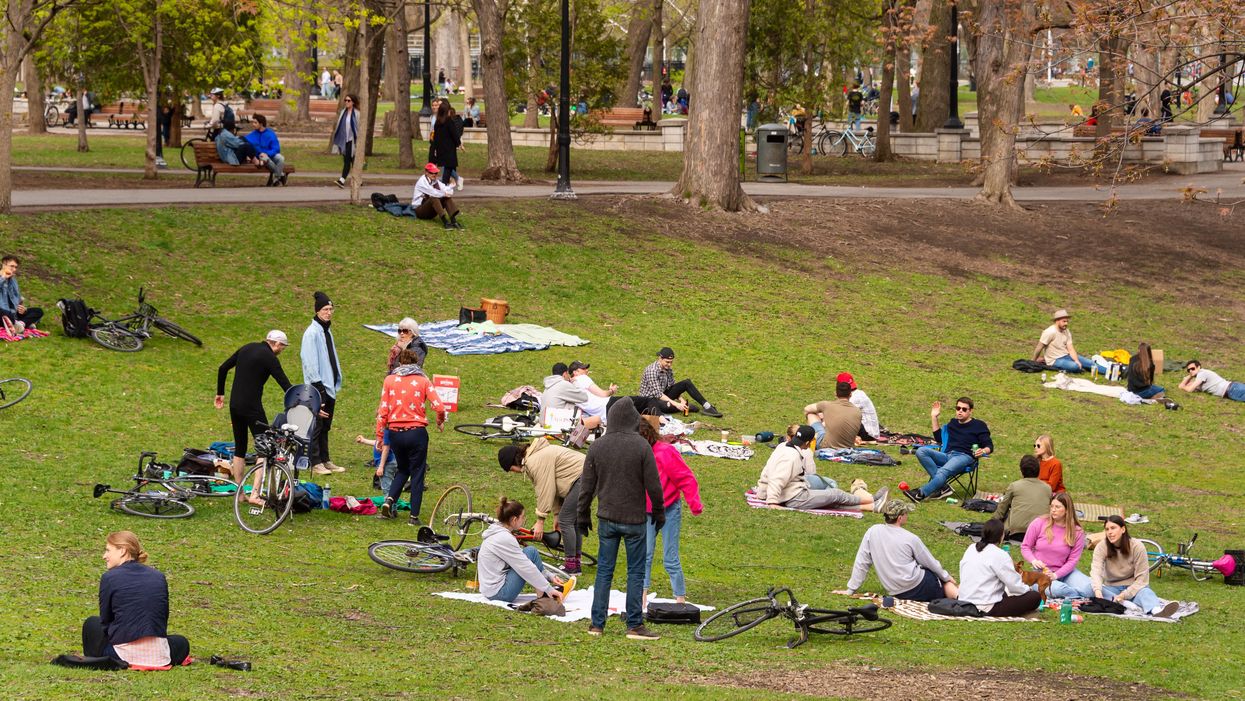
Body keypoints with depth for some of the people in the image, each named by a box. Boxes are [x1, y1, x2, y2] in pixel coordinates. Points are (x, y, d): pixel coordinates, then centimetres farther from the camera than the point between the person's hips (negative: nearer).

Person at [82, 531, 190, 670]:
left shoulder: (109, 577, -3)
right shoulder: (159, 577, 9)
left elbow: (105, 621, 5)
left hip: (125, 655, -3)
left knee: (92, 624, 25)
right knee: (181, 642, 37)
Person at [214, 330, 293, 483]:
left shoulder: (247, 348, 12)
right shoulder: (269, 357, -9)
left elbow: (222, 368, 18)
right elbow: (285, 384, -13)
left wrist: (220, 393, 27)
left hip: (234, 406, 8)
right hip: (252, 407, -8)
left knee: (240, 448, 14)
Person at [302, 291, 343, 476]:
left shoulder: (326, 331, 17)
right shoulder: (312, 333, -11)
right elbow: (310, 362, -16)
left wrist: (335, 383, 16)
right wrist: (318, 385, -19)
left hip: (329, 387, 9)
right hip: (317, 388, -9)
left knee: (325, 427, 12)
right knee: (316, 426, -5)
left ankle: (325, 461, 17)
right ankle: (315, 463, -3)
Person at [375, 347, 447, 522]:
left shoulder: (389, 380, 2)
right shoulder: (423, 380, -1)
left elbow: (383, 410, -1)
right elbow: (439, 407, -8)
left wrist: (379, 435, 5)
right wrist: (440, 422, 12)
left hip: (395, 433, 2)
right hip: (417, 432, -2)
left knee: (402, 469, 23)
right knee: (417, 474, 8)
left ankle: (389, 500, 2)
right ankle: (414, 516, 6)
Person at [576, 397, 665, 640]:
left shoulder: (597, 446, 0)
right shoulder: (641, 446, -10)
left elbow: (587, 485, 5)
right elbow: (653, 484, -7)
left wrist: (583, 515, 16)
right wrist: (659, 512, 8)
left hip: (606, 519, 3)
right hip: (634, 519, -3)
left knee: (604, 571, 9)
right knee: (635, 573, 3)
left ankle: (597, 623, 9)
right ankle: (634, 625, 3)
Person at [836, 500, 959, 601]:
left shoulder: (873, 532, -1)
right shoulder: (910, 539, -8)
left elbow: (861, 563, 3)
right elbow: (930, 563, 4)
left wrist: (850, 590, 11)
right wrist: (947, 576, 22)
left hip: (895, 593, 4)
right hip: (918, 587, -4)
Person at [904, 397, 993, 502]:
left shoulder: (979, 425, 12)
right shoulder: (953, 423, 29)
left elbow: (989, 446, 6)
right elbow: (938, 438, 40)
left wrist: (983, 451, -19)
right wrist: (934, 417, 32)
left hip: (964, 457, -6)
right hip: (947, 456, 6)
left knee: (943, 471, -38)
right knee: (921, 451, -23)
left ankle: (921, 494, -48)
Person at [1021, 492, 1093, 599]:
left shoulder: (1077, 532, -2)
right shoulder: (1038, 523, -3)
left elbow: (1073, 560, -4)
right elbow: (1025, 547, 5)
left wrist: (1056, 575, -18)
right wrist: (1033, 561, -16)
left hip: (1064, 571, 2)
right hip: (1041, 571, -2)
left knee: (1089, 588, -27)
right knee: (1055, 589, -38)